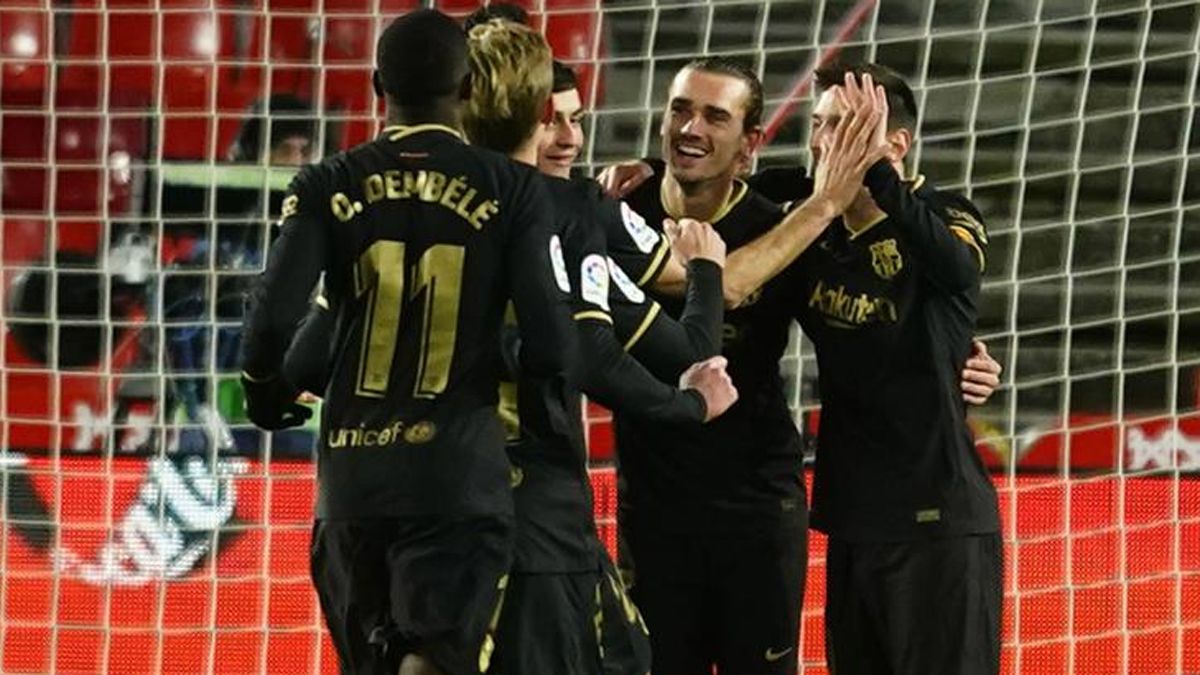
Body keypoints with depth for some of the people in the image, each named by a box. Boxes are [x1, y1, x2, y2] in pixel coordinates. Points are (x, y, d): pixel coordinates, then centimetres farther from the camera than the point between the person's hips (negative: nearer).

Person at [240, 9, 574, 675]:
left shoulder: (329, 187, 3)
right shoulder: (511, 190, -1)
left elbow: (274, 315, -8)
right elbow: (549, 338, -8)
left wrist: (267, 395, 13)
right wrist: (547, 395, 14)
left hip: (350, 470, 3)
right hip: (458, 472, -3)